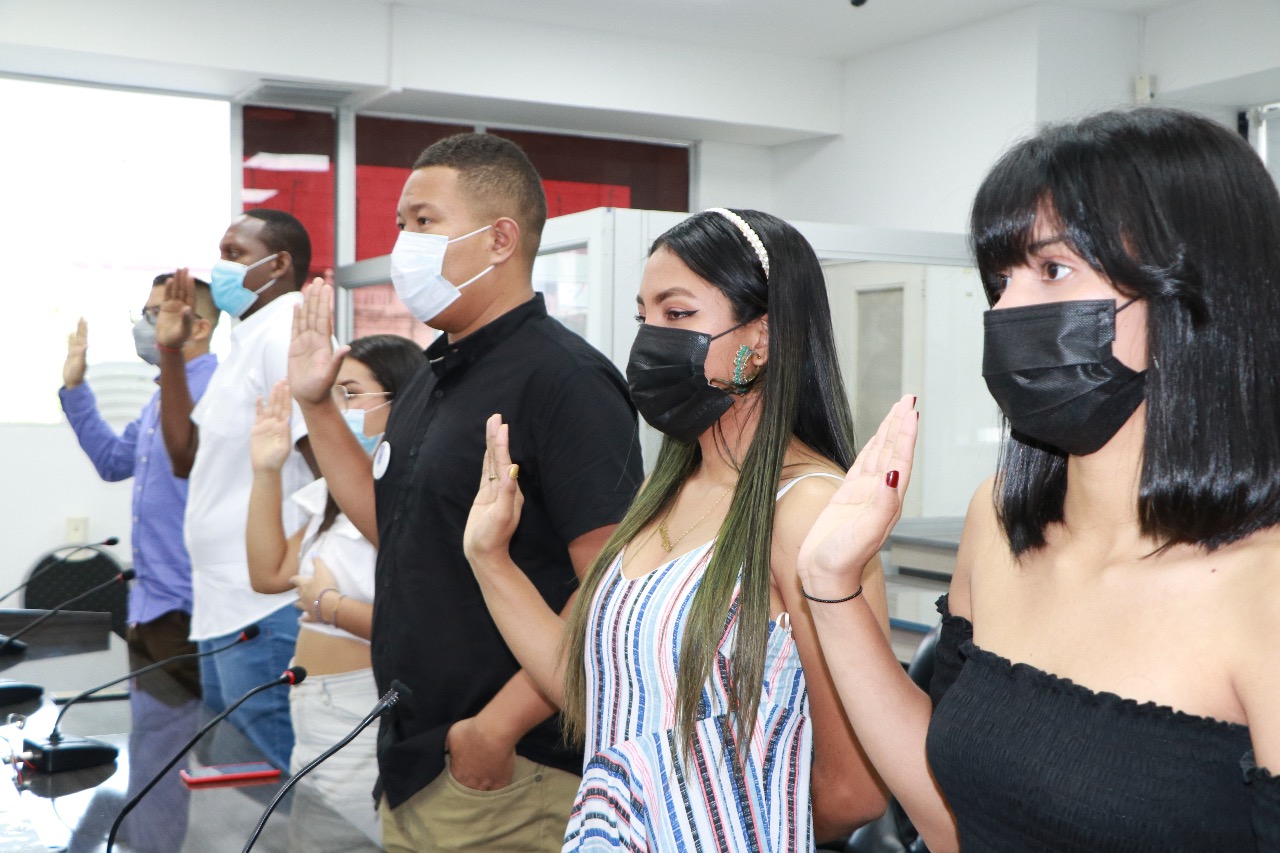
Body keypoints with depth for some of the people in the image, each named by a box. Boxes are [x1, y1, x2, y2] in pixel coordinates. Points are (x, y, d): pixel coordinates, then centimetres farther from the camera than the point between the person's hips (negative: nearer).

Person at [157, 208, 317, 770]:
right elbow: (188, 456, 18)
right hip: (224, 606, 10)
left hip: (267, 612, -10)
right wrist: (170, 354, 11)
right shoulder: (249, 338, 17)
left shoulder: (286, 330, -13)